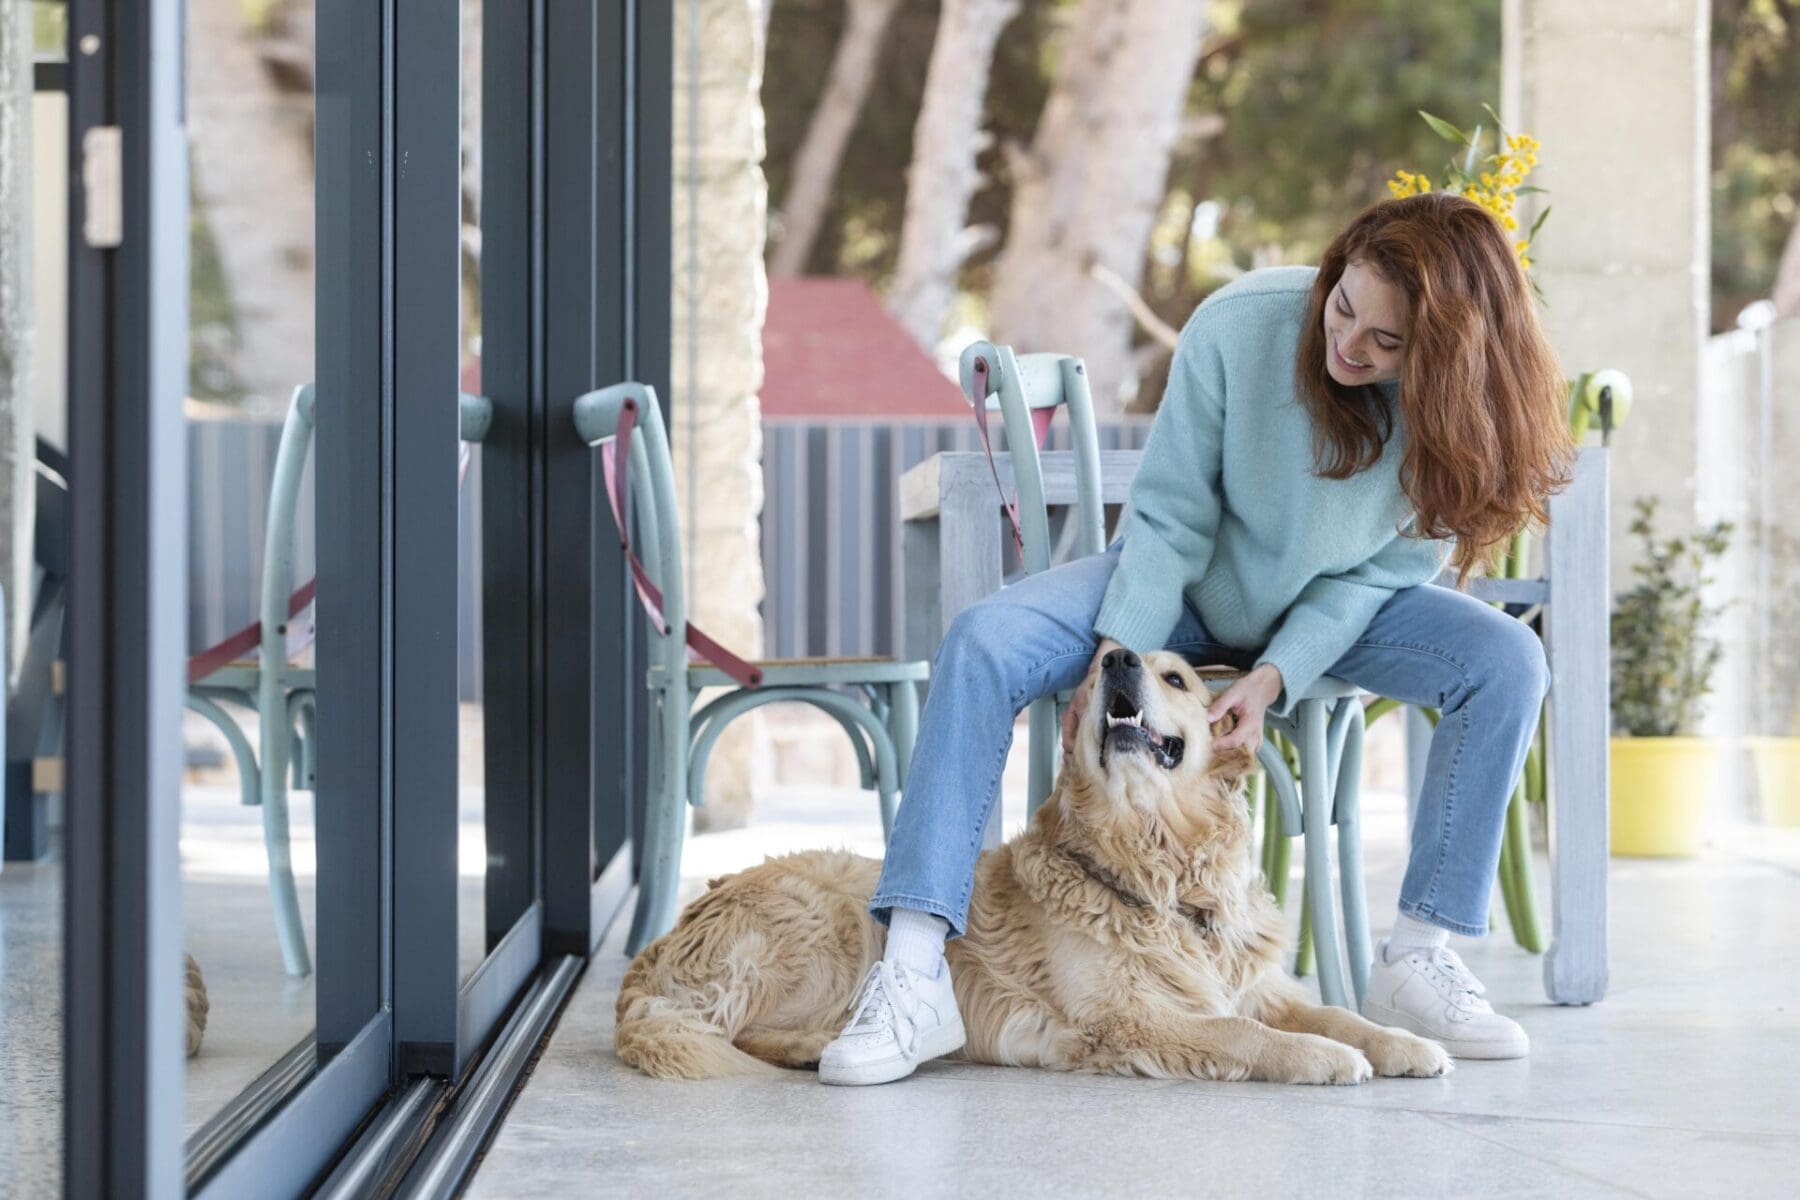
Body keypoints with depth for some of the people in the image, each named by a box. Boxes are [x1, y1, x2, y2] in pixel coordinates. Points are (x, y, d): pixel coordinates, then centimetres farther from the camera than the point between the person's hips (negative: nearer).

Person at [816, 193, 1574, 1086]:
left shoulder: (1458, 409, -21)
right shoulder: (1238, 326, -27)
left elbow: (1381, 571, -13)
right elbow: (1169, 518, -16)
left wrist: (1275, 676, -25)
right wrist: (1115, 660, -23)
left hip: (1341, 608, 1)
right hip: (1196, 584, -1)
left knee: (1509, 662, -25)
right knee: (982, 643, -26)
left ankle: (1416, 959, -16)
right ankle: (914, 979, -32)